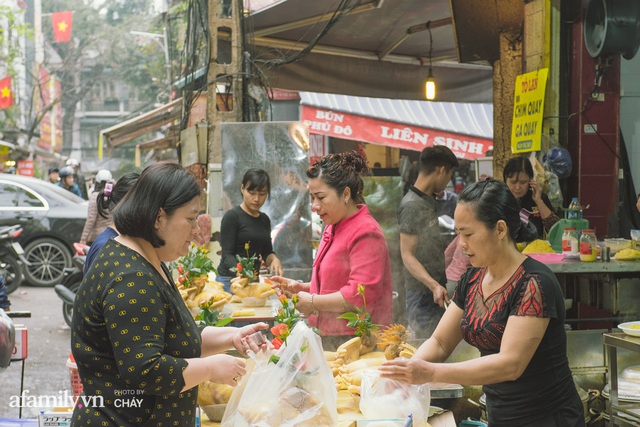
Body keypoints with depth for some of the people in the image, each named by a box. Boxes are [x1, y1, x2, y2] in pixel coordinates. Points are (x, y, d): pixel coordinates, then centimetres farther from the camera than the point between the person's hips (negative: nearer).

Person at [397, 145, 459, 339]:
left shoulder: (429, 202, 14)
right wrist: (433, 285, -29)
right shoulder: (411, 205, -14)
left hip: (434, 291, 9)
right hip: (422, 295, -9)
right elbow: (407, 256, -19)